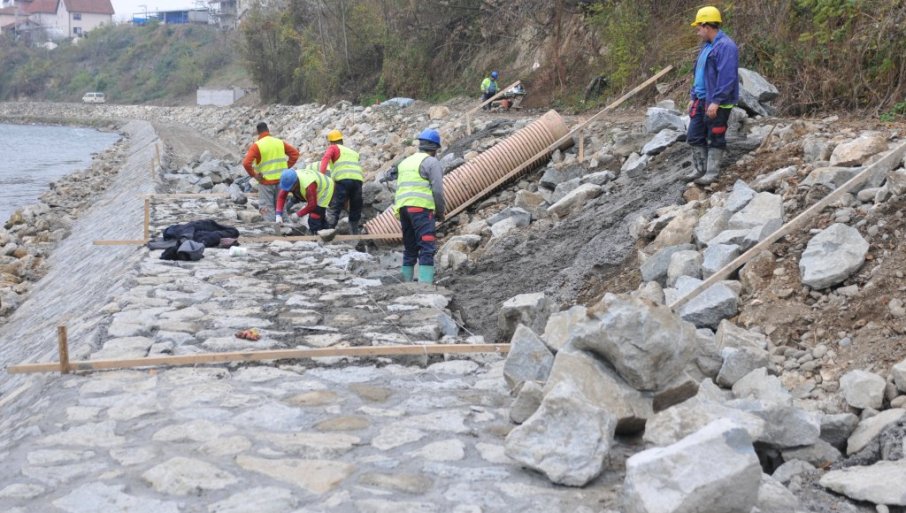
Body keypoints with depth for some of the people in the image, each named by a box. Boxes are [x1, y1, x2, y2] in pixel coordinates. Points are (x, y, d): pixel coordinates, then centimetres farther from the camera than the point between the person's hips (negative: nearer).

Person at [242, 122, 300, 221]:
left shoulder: (257, 145, -12)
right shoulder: (280, 142, 3)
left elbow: (246, 163, -22)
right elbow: (295, 153, 7)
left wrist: (253, 175, -9)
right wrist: (286, 167, 7)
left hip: (266, 181, -4)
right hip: (281, 180, 5)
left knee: (266, 208, 2)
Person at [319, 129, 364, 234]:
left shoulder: (333, 148, 15)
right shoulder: (353, 152, 33)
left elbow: (325, 158, -3)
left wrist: (322, 174, -14)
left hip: (343, 180, -5)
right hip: (358, 179, 5)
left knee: (334, 209, -4)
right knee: (355, 209, 14)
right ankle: (355, 234, 15)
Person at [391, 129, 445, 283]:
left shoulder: (405, 162, 22)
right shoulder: (432, 162, -1)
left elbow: (399, 189, 19)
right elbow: (437, 190, -8)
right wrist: (440, 212, 2)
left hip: (402, 207, 7)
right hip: (422, 207, -7)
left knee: (409, 249, 14)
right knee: (427, 248, -12)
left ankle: (406, 282, 13)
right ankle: (425, 283, -22)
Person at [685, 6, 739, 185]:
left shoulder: (725, 46, -16)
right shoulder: (707, 46, 16)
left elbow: (727, 77, -23)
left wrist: (716, 101, -26)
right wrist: (693, 97, 19)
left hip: (717, 104, -10)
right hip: (701, 101, 10)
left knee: (715, 139, -1)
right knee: (695, 136, 11)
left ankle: (712, 173, 6)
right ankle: (698, 170, 21)